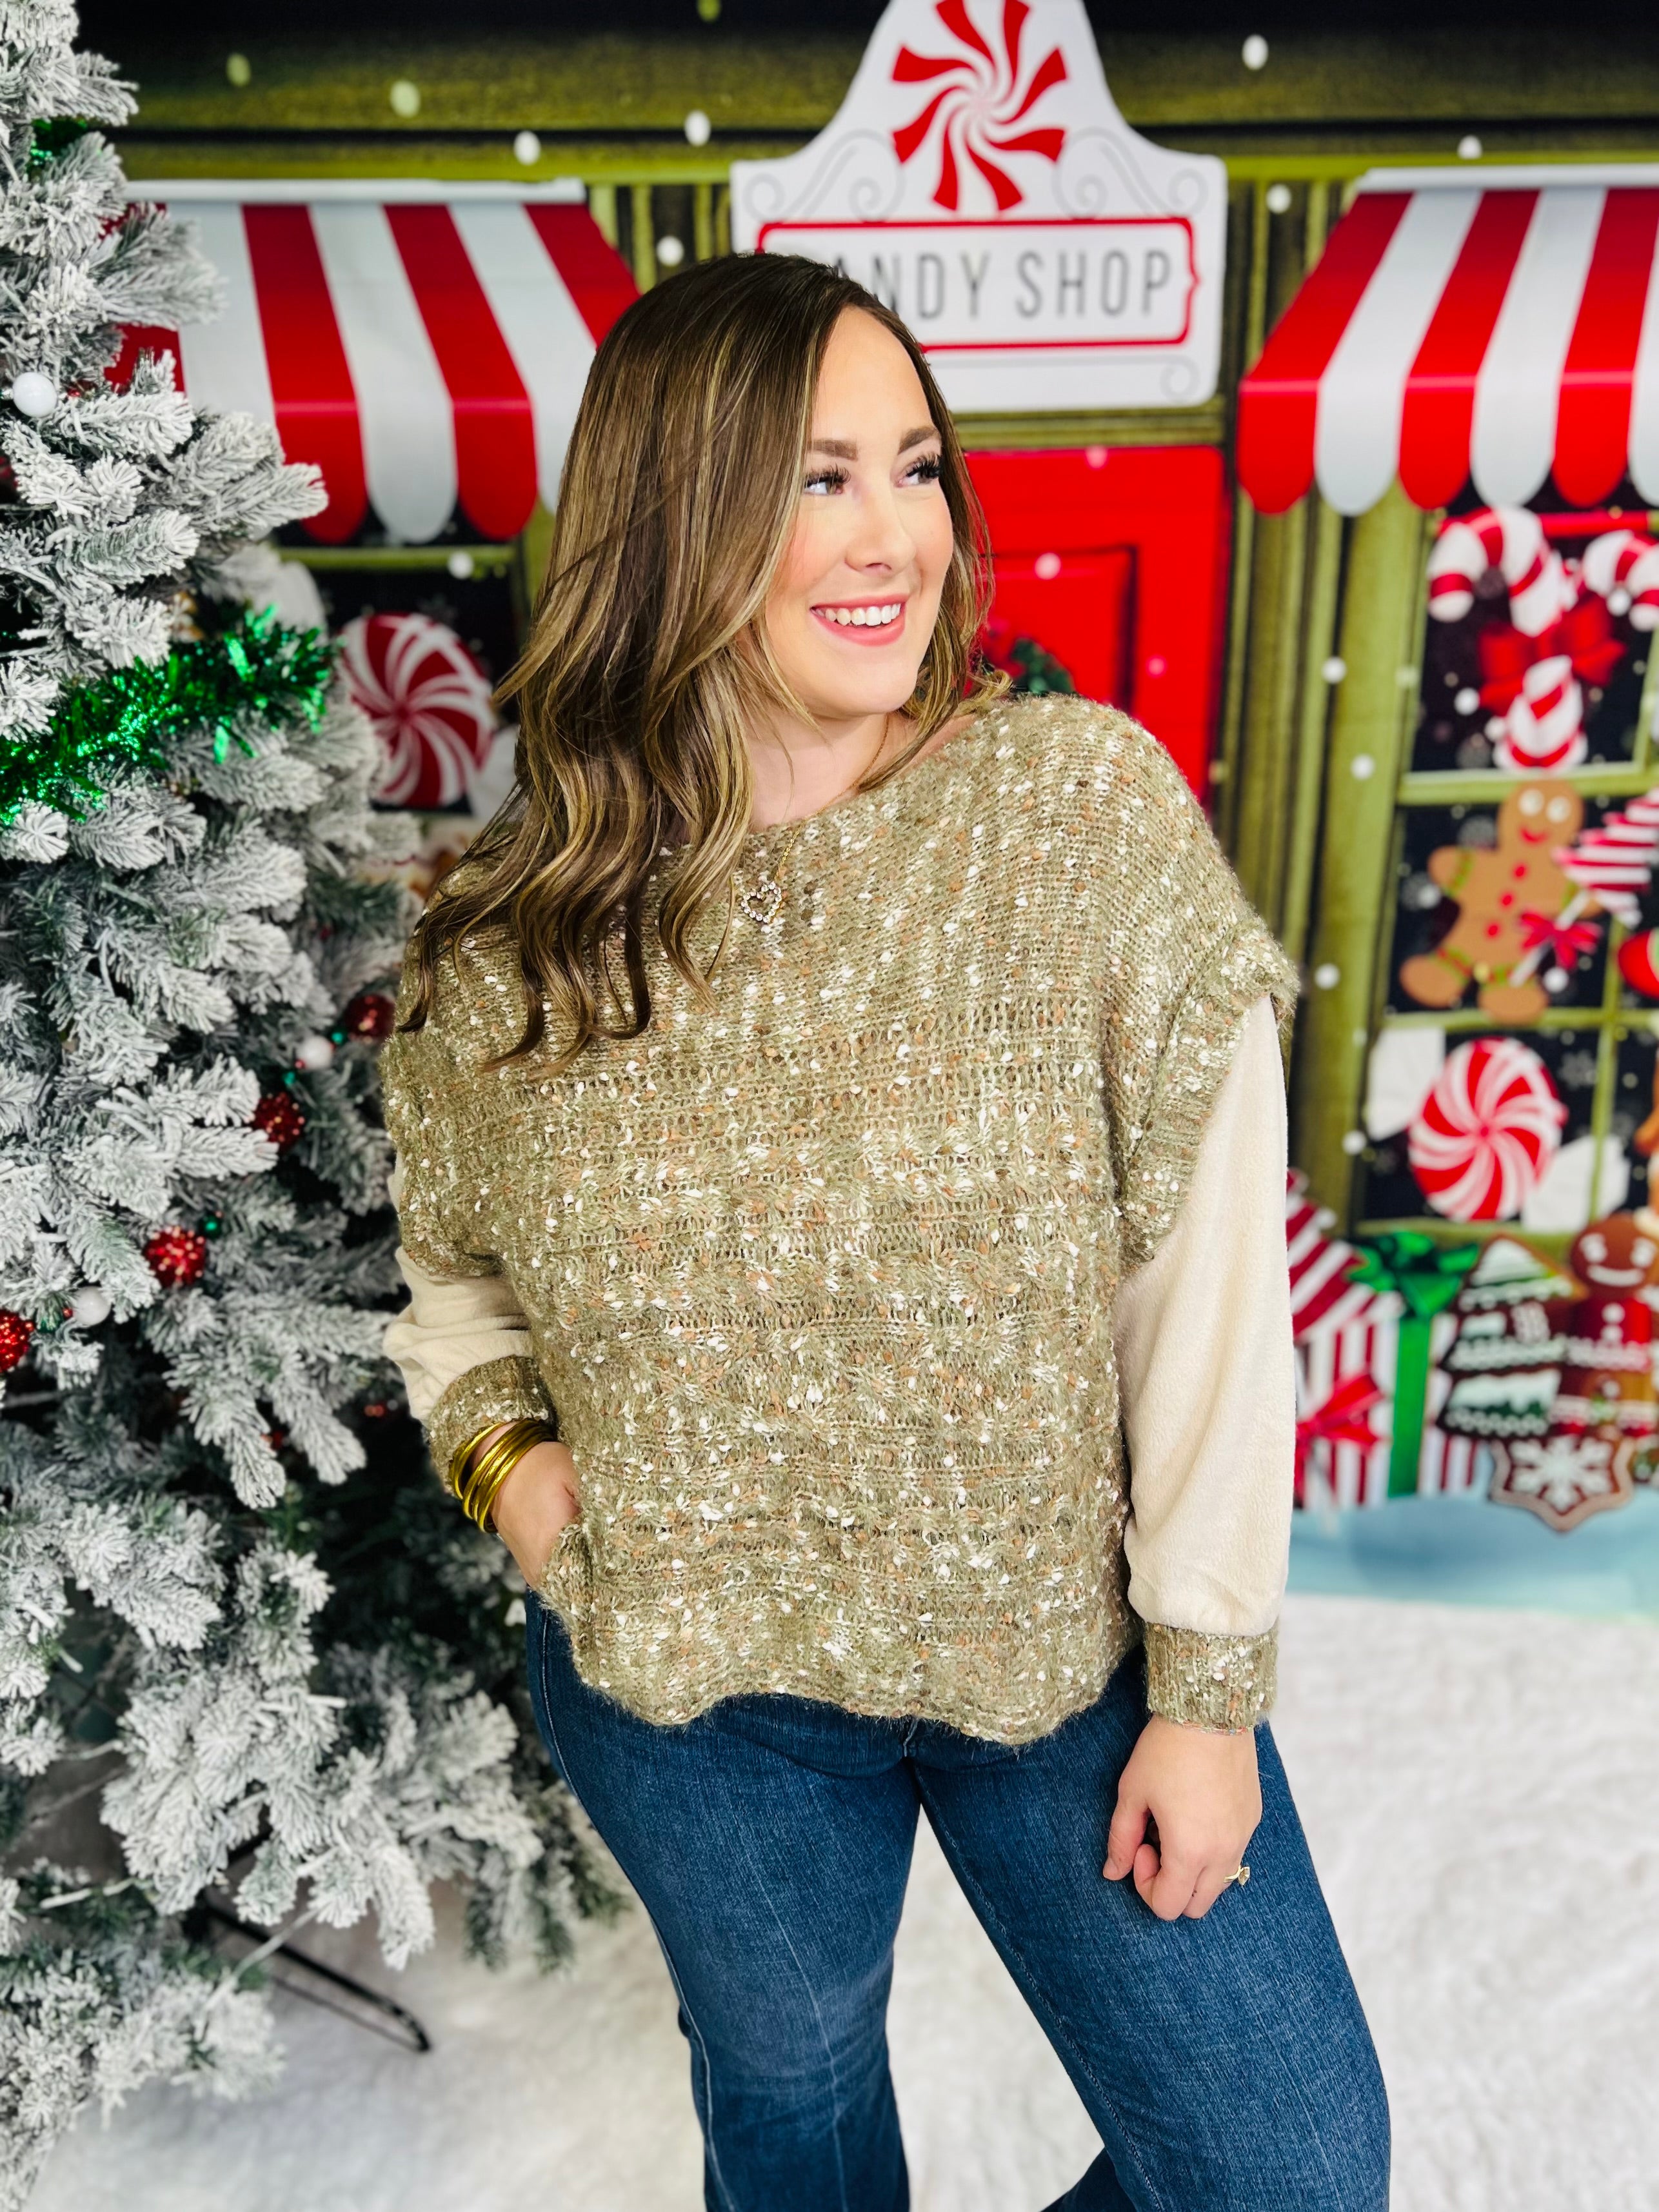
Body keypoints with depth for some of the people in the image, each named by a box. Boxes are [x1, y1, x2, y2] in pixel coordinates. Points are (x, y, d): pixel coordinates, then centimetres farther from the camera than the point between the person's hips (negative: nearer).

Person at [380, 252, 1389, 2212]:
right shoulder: (510, 939, -9)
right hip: (689, 1690, 2)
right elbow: (451, 1262, 9)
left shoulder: (1086, 802, -15)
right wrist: (497, 1447, -10)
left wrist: (1210, 1680, -11)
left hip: (1072, 1643, 0)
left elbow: (1208, 1276, -13)